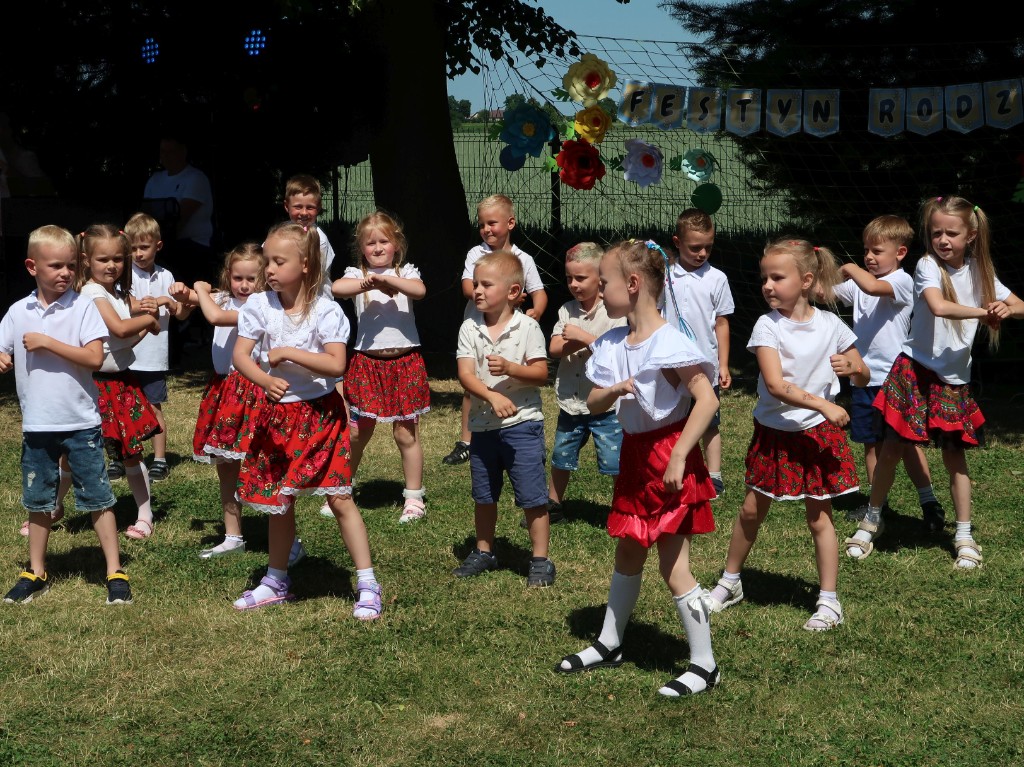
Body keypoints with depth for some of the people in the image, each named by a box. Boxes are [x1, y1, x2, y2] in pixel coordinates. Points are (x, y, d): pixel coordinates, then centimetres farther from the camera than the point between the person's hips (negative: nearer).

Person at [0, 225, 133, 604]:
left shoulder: (83, 307, -7)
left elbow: (95, 359, -15)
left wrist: (47, 343, -19)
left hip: (81, 422, -3)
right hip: (37, 424, 3)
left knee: (97, 497, 2)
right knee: (38, 501, 14)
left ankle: (115, 572, 9)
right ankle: (36, 573, 26)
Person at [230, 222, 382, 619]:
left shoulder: (326, 311, -13)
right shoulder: (259, 305, -3)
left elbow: (337, 364, -21)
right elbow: (240, 355, -9)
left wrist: (287, 352, -23)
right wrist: (265, 380, -28)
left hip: (320, 412, -4)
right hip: (279, 414, 4)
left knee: (339, 497, -6)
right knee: (278, 500, 14)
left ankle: (367, 584, 1)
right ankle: (277, 581, 31)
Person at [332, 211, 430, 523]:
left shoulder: (405, 272, 3)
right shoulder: (357, 274, 4)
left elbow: (420, 290, -19)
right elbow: (336, 288, -18)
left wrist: (386, 278, -26)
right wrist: (367, 283, -29)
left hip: (404, 361, -1)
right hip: (367, 361, 1)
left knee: (406, 434, 5)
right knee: (357, 431, 6)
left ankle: (414, 496, 16)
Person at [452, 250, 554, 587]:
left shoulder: (527, 327, -8)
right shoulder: (470, 328, -2)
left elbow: (541, 374, -9)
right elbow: (465, 374, -12)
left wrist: (510, 368, -26)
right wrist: (493, 397, -28)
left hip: (522, 423, -4)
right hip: (483, 424, 4)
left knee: (532, 496, -2)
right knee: (483, 496, 17)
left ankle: (541, 560, 9)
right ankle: (484, 553, 34)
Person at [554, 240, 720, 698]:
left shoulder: (669, 343, -19)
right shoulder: (611, 345, 4)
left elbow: (707, 400, -23)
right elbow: (593, 404, 6)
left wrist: (678, 457, -25)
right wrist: (613, 391, -17)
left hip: (669, 457, -8)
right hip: (634, 455, 8)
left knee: (673, 567, -4)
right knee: (627, 555, 19)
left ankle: (704, 664, 8)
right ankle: (609, 645, 34)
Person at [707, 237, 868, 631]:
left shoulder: (830, 325, -5)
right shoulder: (768, 326, -11)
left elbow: (864, 378, 5)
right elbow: (776, 384, -23)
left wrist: (853, 368, -18)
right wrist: (823, 405, -30)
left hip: (818, 434, 0)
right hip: (774, 433, 0)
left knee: (818, 517, 4)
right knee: (752, 510, 10)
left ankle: (829, 600, 13)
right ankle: (729, 582, 29)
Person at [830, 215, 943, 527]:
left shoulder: (902, 281, -10)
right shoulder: (860, 281, 11)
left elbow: (872, 287, -30)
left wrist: (850, 268, -14)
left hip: (894, 376, -7)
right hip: (864, 376, 7)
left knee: (906, 442, -3)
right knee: (871, 442, 13)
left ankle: (929, 502, 4)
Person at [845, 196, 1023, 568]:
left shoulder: (978, 272, 3)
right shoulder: (928, 266, -11)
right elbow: (939, 307, -30)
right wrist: (983, 312, -24)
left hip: (954, 378, 3)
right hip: (915, 369, -3)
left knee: (954, 453, 7)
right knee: (892, 448, 2)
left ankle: (964, 536, 16)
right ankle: (872, 520, 19)